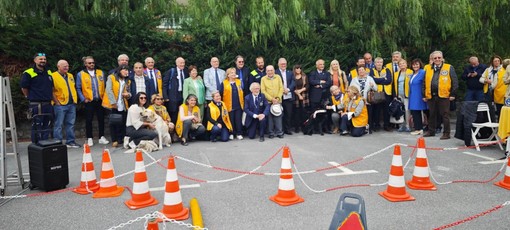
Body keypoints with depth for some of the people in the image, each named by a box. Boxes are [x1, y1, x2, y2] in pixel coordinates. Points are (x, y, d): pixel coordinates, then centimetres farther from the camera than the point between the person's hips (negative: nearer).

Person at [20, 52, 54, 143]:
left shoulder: (48, 73, 14)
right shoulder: (29, 73, -7)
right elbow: (24, 88, -4)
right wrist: (31, 98, 4)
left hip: (48, 104, 7)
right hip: (36, 105, -7)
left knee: (46, 127, 12)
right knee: (37, 127, -3)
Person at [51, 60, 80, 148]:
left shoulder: (70, 76, 16)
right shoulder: (53, 76, -6)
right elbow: (51, 91, -9)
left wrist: (75, 100, 14)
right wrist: (57, 102, -12)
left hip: (71, 104, 7)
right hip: (60, 105, -7)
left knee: (70, 124, 10)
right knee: (58, 124, -1)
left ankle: (70, 141, 17)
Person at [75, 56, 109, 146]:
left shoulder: (100, 73, 9)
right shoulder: (80, 74, 1)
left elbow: (104, 86, 13)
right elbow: (78, 88, -1)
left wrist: (104, 96, 4)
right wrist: (83, 99, -8)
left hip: (100, 100, 2)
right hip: (89, 101, -2)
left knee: (101, 119, 6)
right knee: (89, 120, 3)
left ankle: (102, 137, 15)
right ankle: (89, 139, 12)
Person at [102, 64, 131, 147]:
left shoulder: (127, 81, 16)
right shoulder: (111, 77, 0)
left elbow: (128, 92, 21)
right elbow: (109, 90, -9)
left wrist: (128, 95, -4)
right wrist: (113, 102, -16)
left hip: (123, 105, 4)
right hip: (113, 105, -4)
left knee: (122, 123, 0)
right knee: (113, 123, 1)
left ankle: (121, 140, 8)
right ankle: (114, 140, 7)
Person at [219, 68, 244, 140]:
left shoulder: (239, 82, 10)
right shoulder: (224, 83, 0)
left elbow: (242, 92, 9)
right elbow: (220, 93, 1)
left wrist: (243, 102, 2)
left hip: (238, 105, 2)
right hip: (229, 106, -2)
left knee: (238, 120, 3)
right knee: (231, 120, 4)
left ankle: (239, 133, 12)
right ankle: (231, 134, 16)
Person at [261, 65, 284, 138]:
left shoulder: (278, 77, 8)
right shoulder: (263, 79, 2)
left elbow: (281, 88, 5)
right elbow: (263, 91, -4)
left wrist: (278, 98, -7)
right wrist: (271, 99, -10)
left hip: (278, 101, 1)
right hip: (268, 101, -1)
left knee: (278, 117, 2)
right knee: (269, 118, 1)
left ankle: (279, 132, 12)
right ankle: (271, 133, 11)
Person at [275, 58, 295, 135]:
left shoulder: (290, 73, 15)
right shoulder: (275, 73, 1)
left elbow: (293, 83, 5)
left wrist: (288, 89, -11)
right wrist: (282, 90, -16)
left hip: (288, 96, 4)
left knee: (288, 113, 5)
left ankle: (287, 129, 15)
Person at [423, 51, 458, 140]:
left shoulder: (449, 68, 2)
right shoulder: (428, 69, 12)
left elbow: (455, 82, -1)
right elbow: (425, 83, 15)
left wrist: (453, 94, -6)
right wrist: (424, 95, 10)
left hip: (443, 96, -4)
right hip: (431, 96, 4)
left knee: (445, 115, 0)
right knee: (431, 115, 14)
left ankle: (446, 133, 7)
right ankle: (431, 131, 26)